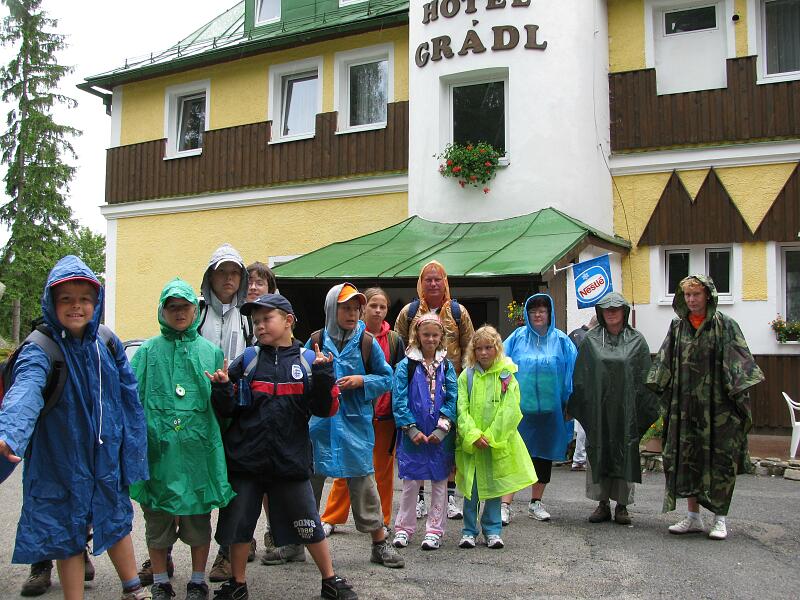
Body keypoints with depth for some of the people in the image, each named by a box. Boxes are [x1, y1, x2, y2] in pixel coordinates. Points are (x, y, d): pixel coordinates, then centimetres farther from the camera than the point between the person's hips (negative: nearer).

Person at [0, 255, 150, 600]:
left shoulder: (107, 345, -2)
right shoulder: (40, 351, -17)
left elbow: (129, 399, 4)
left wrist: (132, 450, 2)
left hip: (107, 457, 5)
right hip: (61, 463, -4)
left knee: (117, 521, 21)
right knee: (67, 533, 9)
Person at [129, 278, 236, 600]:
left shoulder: (210, 351, 9)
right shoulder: (148, 351, 7)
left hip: (197, 448, 0)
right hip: (157, 448, 0)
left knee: (198, 518, 9)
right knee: (157, 519, 9)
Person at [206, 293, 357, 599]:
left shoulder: (308, 360, 0)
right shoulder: (247, 360, 2)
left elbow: (325, 409, -5)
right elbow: (227, 410, 4)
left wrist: (322, 375, -19)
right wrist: (222, 388, -15)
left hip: (290, 459, -1)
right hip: (245, 458, 2)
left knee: (309, 524, 7)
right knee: (238, 523, 12)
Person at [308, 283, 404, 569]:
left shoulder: (367, 342, 0)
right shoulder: (316, 340, 2)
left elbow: (386, 378, 4)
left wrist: (361, 380, -12)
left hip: (355, 421, -1)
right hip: (320, 421, 1)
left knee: (363, 480, 2)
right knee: (310, 478, 11)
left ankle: (380, 543, 16)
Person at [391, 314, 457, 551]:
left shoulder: (446, 366, 6)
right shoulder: (406, 365, -1)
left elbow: (452, 399, 0)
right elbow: (399, 400, -6)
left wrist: (442, 429, -11)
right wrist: (412, 429, -12)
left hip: (441, 436, 2)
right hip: (413, 436, -2)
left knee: (439, 482, 8)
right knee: (410, 483, 4)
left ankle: (434, 530, 19)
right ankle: (404, 528, 19)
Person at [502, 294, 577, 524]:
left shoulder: (561, 340, 5)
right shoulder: (517, 337, 3)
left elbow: (572, 371, 5)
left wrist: (569, 404, -1)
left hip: (549, 408, 2)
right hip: (519, 406, -2)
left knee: (544, 453, 11)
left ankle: (536, 503, 25)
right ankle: (505, 505, -2)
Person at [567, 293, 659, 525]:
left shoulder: (636, 340, 4)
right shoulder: (590, 340, 5)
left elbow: (645, 376, 2)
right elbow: (580, 375, 4)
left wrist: (648, 408, -4)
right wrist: (576, 404, -1)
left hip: (626, 408, -1)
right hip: (597, 408, 1)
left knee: (625, 452, 3)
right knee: (598, 452, 4)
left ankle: (621, 504, 13)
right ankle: (603, 503, 14)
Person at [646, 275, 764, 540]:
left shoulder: (725, 325, -2)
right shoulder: (677, 327, 9)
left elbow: (740, 361, -6)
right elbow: (664, 362, 11)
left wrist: (741, 394, -15)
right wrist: (657, 389, 2)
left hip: (717, 403, -4)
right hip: (685, 404, 4)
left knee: (719, 459, -1)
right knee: (688, 457, 6)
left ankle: (720, 518, 10)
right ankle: (693, 517, 16)